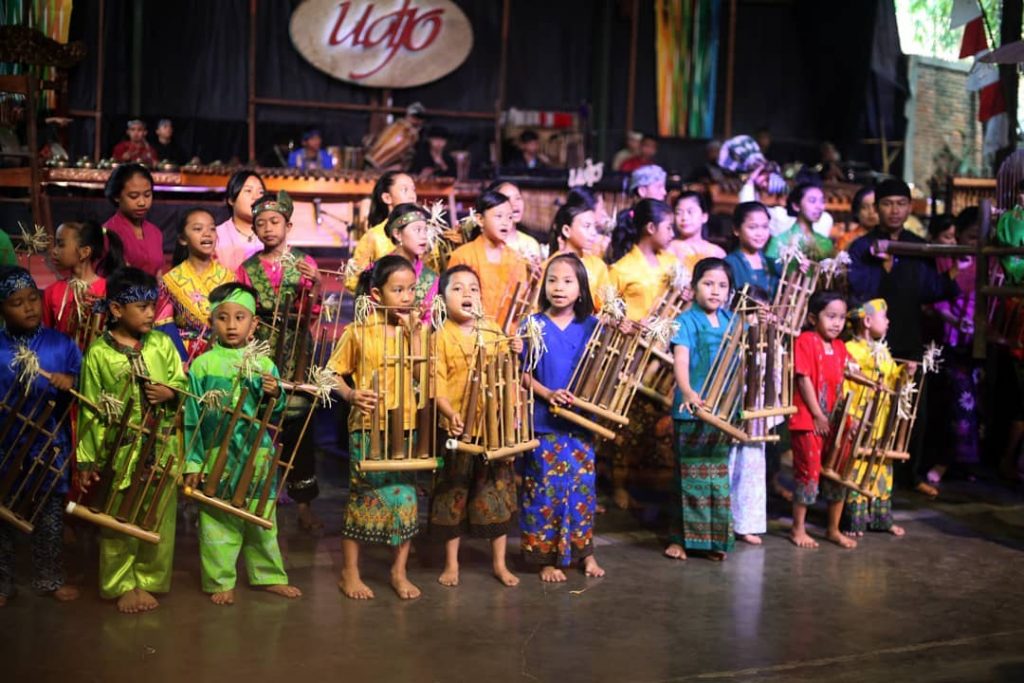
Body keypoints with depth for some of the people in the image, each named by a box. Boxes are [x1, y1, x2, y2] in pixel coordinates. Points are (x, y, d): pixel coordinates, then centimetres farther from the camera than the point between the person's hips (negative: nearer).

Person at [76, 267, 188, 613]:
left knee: (158, 519, 10)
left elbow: (183, 384, 10)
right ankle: (121, 586, 23)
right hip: (118, 450, -2)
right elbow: (90, 411, -4)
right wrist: (87, 460, -4)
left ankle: (147, 582, 25)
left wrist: (170, 392, -15)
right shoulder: (98, 353, -7)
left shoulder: (162, 343, 0)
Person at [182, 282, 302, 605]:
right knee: (217, 522, 4)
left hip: (258, 457, 3)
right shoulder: (202, 365, -3)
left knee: (263, 519, 13)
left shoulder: (265, 365, 4)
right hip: (217, 459, -2)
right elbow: (192, 418, -1)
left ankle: (268, 575, 27)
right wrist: (193, 462, -4)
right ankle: (220, 581, 18)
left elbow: (275, 414, 5)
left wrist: (274, 395, -17)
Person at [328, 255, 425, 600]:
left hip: (406, 425, 3)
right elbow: (335, 374, -2)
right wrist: (351, 394, -21)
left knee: (404, 496, 8)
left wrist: (412, 331, -13)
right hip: (368, 426, -3)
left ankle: (399, 571, 23)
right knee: (363, 497, 5)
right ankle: (350, 573, 19)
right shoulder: (358, 331, -5)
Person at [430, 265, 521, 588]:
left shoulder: (494, 331, 7)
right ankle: (451, 563, 22)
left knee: (498, 491, 9)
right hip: (457, 427, -3)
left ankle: (499, 562, 23)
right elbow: (436, 383, -15)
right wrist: (450, 413, -28)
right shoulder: (441, 336, -6)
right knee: (453, 493, 7)